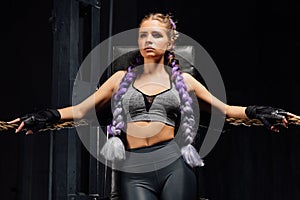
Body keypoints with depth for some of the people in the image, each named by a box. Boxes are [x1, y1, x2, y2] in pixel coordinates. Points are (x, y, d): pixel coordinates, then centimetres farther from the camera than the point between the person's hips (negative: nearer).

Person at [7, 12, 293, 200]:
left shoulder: (183, 80, 13)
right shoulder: (122, 78, 15)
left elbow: (225, 110, 14)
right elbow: (81, 110, 14)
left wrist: (256, 112, -3)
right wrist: (48, 117, -2)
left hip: (174, 164, 0)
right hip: (134, 171, 0)